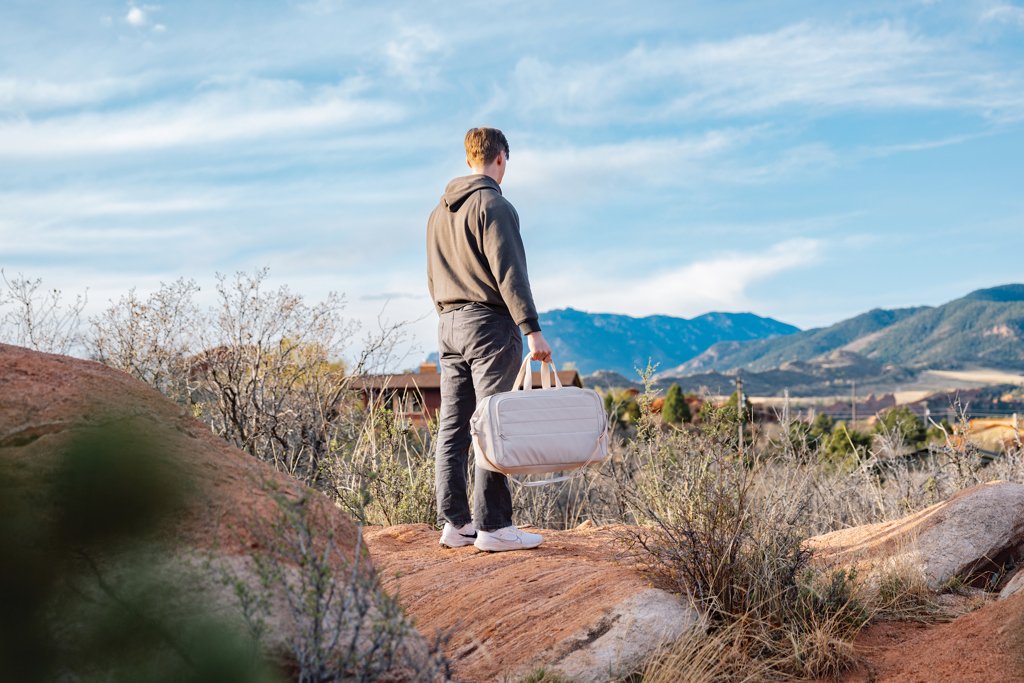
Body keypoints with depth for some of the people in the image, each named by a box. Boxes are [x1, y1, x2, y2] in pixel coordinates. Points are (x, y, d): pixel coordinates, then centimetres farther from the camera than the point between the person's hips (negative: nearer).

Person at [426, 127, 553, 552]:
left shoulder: (439, 212, 18)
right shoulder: (494, 205, -8)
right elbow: (509, 273, -16)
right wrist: (532, 329, -17)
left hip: (448, 325, 8)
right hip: (489, 324, -8)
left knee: (452, 428, 7)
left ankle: (454, 522, 10)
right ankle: (492, 526, -6)